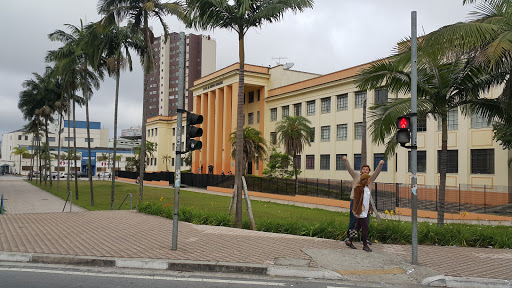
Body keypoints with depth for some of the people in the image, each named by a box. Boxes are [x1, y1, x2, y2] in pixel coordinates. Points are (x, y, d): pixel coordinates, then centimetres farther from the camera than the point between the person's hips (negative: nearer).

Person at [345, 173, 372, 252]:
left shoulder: (366, 188, 12)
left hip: (365, 211, 9)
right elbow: (356, 200, -16)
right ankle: (365, 245, 5)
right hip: (360, 212, -9)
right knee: (365, 228, -5)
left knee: (358, 227, 13)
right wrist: (356, 212, -17)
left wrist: (369, 209, 19)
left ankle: (349, 241, 22)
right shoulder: (358, 188, -15)